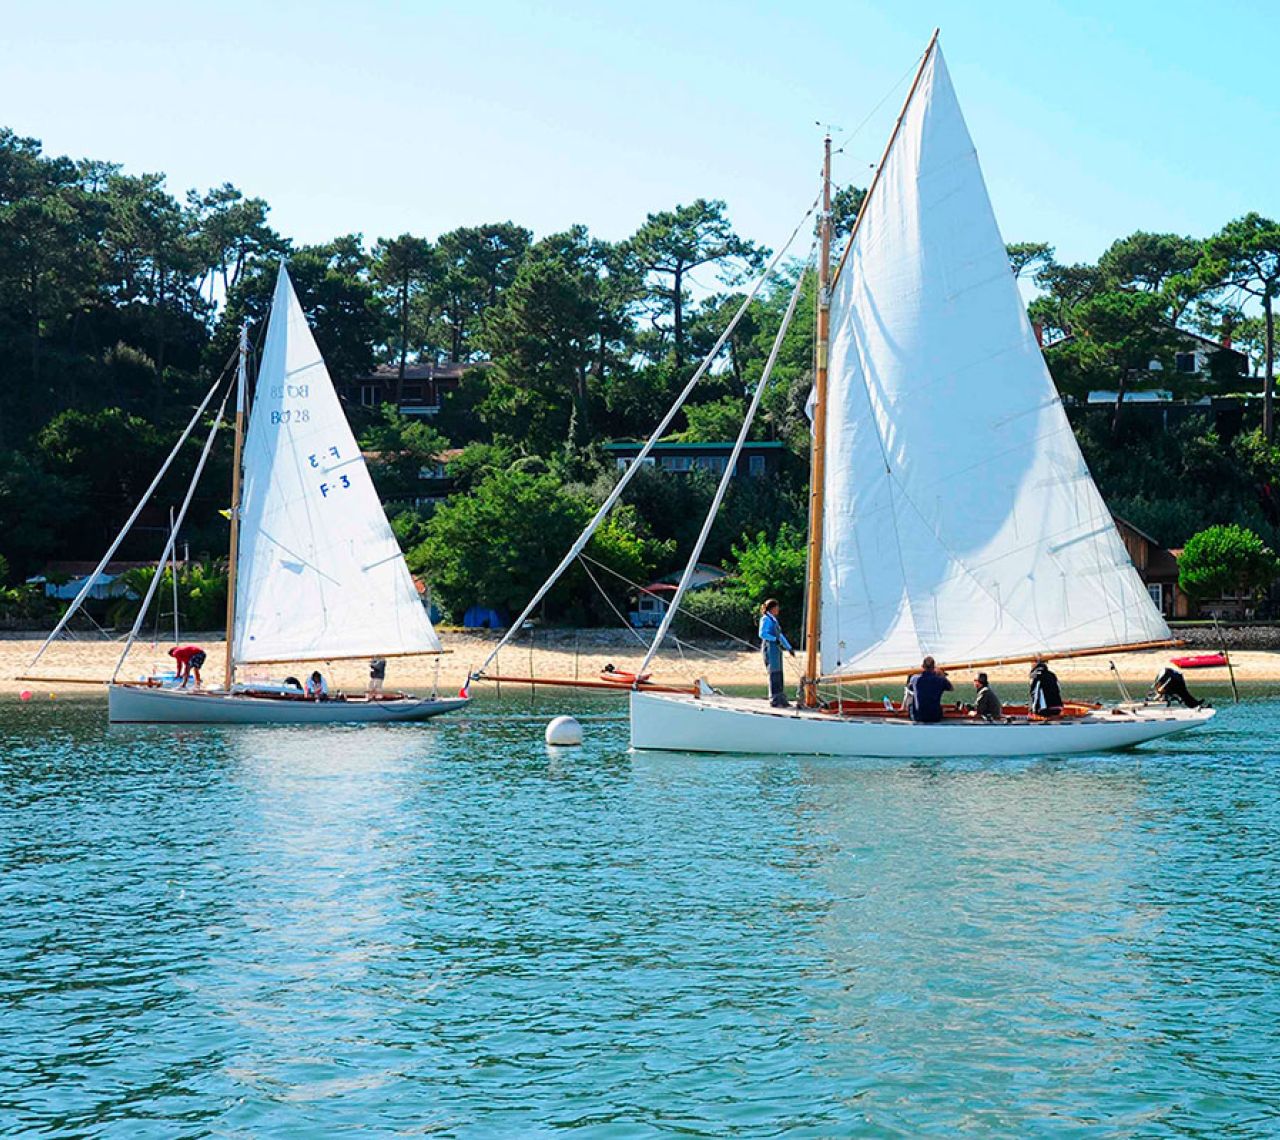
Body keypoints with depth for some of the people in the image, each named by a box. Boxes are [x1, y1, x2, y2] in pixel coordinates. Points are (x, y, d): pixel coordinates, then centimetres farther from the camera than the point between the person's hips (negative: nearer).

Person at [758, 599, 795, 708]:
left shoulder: (774, 620, 20)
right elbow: (762, 634, -16)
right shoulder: (766, 619, -6)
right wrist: (775, 640, -22)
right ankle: (775, 700, -7)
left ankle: (781, 700, 11)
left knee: (779, 675, 8)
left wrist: (789, 648, 25)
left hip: (777, 648, 9)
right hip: (770, 648, -9)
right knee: (774, 674, -9)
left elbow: (780, 635, 26)